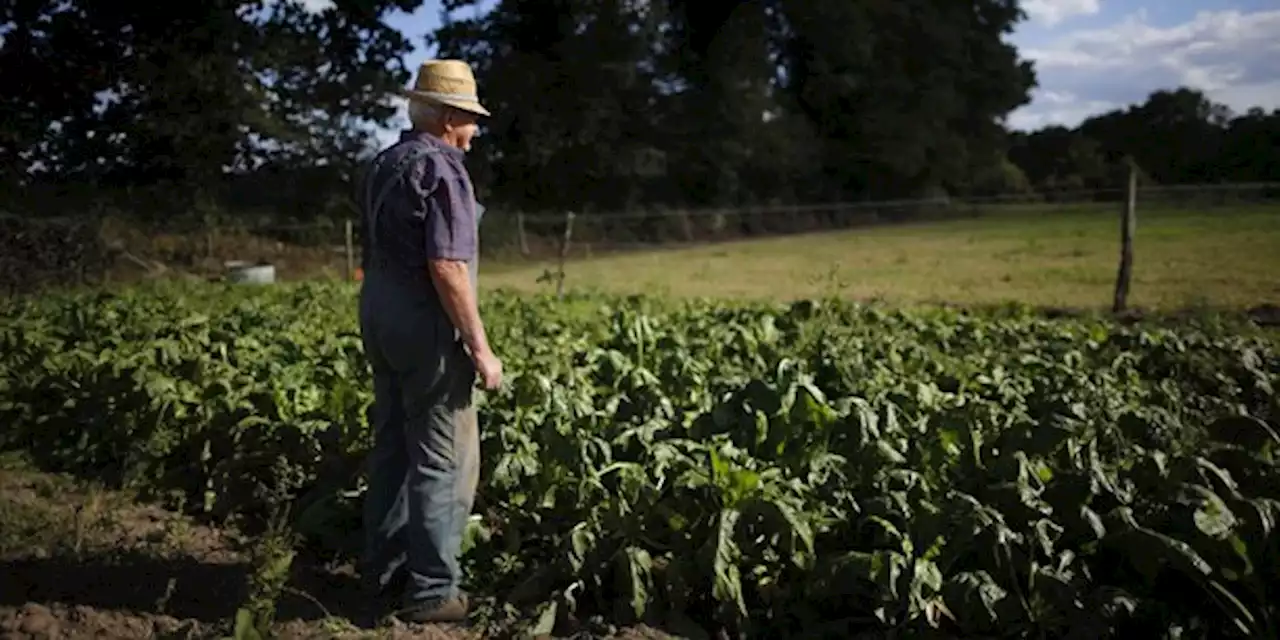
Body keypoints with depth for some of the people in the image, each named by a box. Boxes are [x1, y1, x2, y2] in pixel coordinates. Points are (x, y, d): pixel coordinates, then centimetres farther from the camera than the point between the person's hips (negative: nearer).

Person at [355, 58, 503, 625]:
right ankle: (432, 589, 4)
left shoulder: (383, 165, 14)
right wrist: (480, 346, -18)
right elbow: (446, 267, -22)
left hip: (379, 317, 10)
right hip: (427, 326, -9)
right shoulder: (441, 171, -15)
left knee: (392, 448, 16)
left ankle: (385, 572, 26)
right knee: (444, 461, -2)